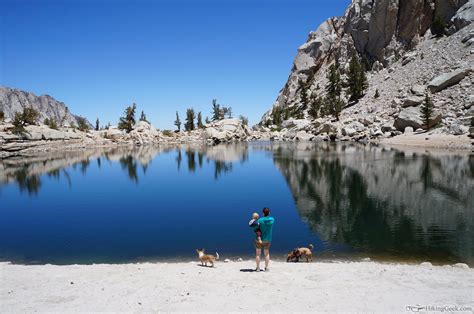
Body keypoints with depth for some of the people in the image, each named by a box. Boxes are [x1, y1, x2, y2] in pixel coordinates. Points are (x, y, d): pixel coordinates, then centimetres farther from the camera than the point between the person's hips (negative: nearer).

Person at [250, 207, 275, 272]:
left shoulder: (260, 220, -18)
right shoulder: (272, 219, -8)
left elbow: (254, 227, -13)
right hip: (267, 240, 2)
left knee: (258, 254, 9)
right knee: (267, 254, 16)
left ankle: (258, 268, 11)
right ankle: (267, 268, 15)